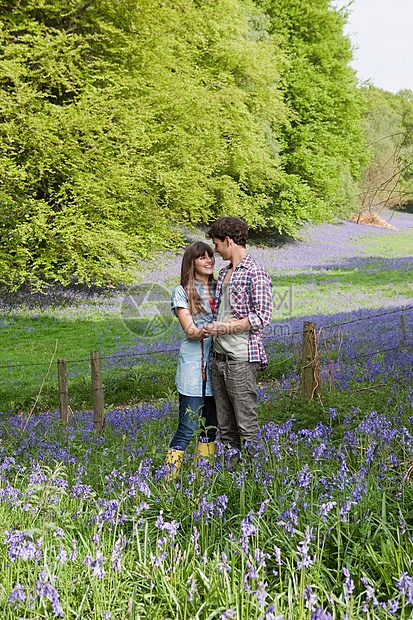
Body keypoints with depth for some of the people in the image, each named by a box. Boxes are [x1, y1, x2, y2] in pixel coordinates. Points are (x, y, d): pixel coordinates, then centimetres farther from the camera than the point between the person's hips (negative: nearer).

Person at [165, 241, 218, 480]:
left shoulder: (219, 288, 15)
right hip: (193, 364, -5)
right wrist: (201, 332, -28)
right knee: (187, 429, -9)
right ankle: (168, 478, -4)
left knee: (212, 425, 8)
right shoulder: (182, 291, 1)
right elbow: (189, 329, -9)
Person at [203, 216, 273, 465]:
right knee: (225, 424, 12)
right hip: (218, 357, 8)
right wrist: (210, 327, 10)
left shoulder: (256, 274, -9)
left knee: (247, 423, -4)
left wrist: (223, 328, -16)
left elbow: (262, 317, -15)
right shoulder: (224, 273, 17)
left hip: (241, 358, -8)